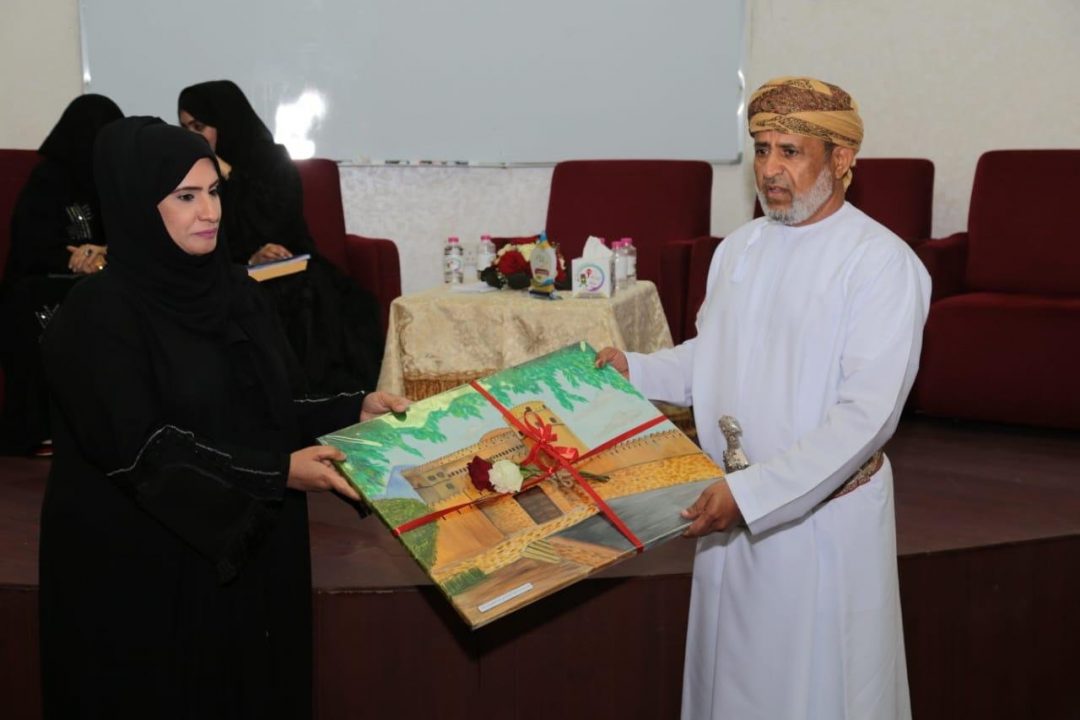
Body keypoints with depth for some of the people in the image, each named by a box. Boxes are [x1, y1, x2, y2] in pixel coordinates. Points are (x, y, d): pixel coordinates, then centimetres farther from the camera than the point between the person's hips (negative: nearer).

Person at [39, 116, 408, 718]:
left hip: (253, 551, 6)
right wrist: (276, 473, -24)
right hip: (144, 567, -6)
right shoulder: (101, 313, -15)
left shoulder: (236, 291, 6)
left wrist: (354, 410, -6)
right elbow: (139, 450, -21)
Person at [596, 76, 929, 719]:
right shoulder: (740, 248, 6)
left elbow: (867, 414, -23)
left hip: (824, 516, -6)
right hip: (733, 506, 6)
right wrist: (634, 369, 1)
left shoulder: (884, 263, -16)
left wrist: (751, 491, -28)